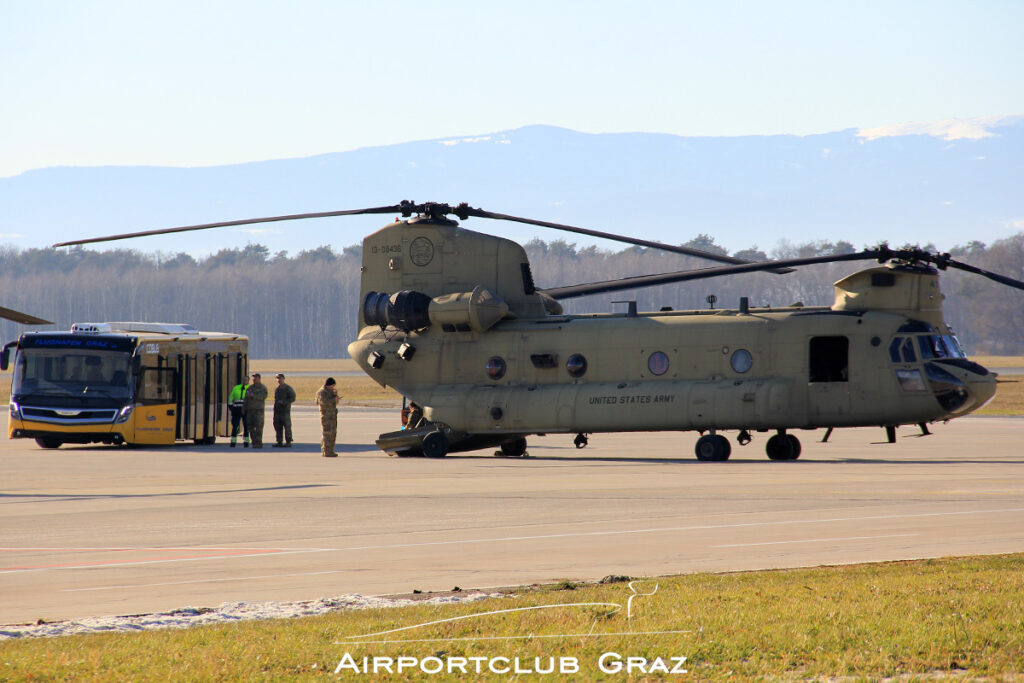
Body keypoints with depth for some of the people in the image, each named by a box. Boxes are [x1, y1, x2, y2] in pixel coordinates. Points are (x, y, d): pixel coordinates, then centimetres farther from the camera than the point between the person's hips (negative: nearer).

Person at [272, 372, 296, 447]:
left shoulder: (288, 389, -2)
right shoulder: (277, 389, 18)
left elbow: (292, 398, -7)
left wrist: (283, 402, -16)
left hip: (285, 410, -7)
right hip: (277, 410, 7)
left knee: (287, 426, -7)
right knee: (277, 426, 5)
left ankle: (288, 442, -5)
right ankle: (279, 442, 10)